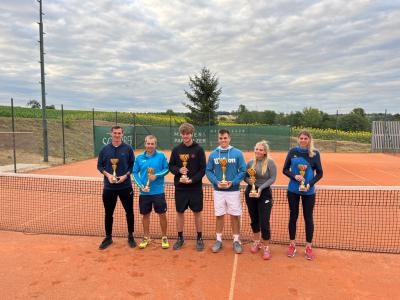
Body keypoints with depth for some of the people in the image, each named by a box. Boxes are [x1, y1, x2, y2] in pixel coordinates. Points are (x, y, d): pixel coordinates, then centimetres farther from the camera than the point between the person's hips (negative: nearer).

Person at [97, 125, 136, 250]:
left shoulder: (128, 148, -1)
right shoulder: (105, 149, 3)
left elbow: (133, 165, 1)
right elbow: (99, 165, 6)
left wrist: (126, 175, -14)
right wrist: (107, 175, -11)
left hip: (125, 186, -1)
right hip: (109, 187, 1)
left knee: (129, 211, 7)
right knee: (108, 213, 10)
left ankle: (130, 237, 23)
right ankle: (108, 237, 27)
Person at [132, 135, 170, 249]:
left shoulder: (161, 156, -3)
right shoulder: (139, 157, 2)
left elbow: (167, 169, -2)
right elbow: (135, 172, 2)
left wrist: (156, 175, -18)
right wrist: (141, 185, -11)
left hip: (158, 192, -2)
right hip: (144, 192, 2)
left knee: (162, 214, 4)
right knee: (145, 215, 13)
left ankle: (164, 238, 22)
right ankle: (146, 238, 30)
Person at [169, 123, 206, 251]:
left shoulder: (198, 149, -4)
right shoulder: (176, 149, 4)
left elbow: (203, 169, -5)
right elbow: (171, 166, 7)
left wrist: (192, 180, -18)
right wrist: (178, 170, -13)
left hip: (195, 187, -2)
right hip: (180, 187, 2)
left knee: (197, 213, 6)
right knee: (179, 212, 10)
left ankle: (199, 239, 21)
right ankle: (180, 238, 26)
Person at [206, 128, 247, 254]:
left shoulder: (237, 153, -4)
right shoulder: (213, 154, 2)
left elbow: (243, 171, -4)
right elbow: (208, 171, 4)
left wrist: (232, 183, -15)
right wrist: (216, 182, -13)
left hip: (233, 190, -1)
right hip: (218, 190, 2)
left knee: (235, 216, 6)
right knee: (219, 215, 10)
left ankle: (236, 240, 22)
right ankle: (218, 240, 25)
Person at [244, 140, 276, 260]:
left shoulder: (270, 162, -8)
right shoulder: (250, 162, 2)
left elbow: (272, 178, -12)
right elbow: (245, 176, 7)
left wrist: (261, 188, -21)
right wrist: (248, 180, -16)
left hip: (264, 194, -4)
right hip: (250, 193, 4)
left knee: (264, 222, -4)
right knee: (254, 219, 15)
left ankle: (266, 247, 14)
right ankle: (256, 242, 36)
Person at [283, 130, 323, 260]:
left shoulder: (315, 153, -4)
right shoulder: (293, 151, -2)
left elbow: (319, 173, 0)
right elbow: (285, 170, 2)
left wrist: (310, 184, -15)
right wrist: (294, 176, -17)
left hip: (309, 191, 0)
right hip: (293, 190, 1)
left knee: (308, 218, 8)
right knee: (293, 216, 11)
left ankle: (308, 247, 23)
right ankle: (292, 244, 26)